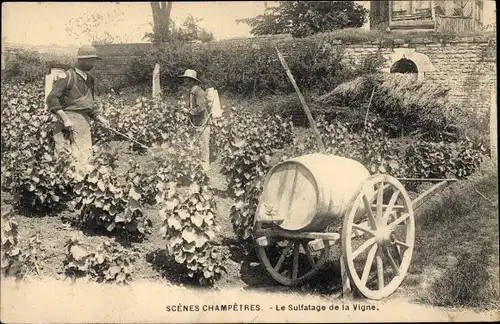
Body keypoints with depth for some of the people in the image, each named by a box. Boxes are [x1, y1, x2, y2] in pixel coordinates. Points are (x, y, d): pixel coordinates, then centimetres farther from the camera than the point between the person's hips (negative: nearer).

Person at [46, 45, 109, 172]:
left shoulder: (89, 80, 19)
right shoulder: (67, 76, -5)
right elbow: (52, 99, -12)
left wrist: (99, 118, 12)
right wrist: (65, 118, -19)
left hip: (84, 122, 7)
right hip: (70, 121, -7)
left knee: (85, 157, 4)